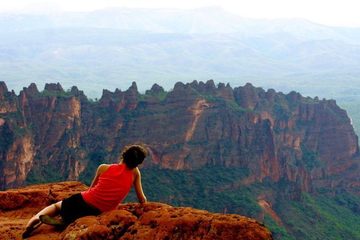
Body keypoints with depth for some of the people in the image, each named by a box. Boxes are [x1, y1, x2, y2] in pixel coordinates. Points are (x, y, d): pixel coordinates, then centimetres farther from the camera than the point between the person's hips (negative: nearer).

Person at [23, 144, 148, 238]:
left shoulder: (103, 168, 6)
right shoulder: (135, 173, 3)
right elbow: (142, 200, 7)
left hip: (83, 201, 0)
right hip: (98, 213, 0)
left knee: (56, 206, 31)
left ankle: (37, 218, -2)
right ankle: (62, 222, -11)